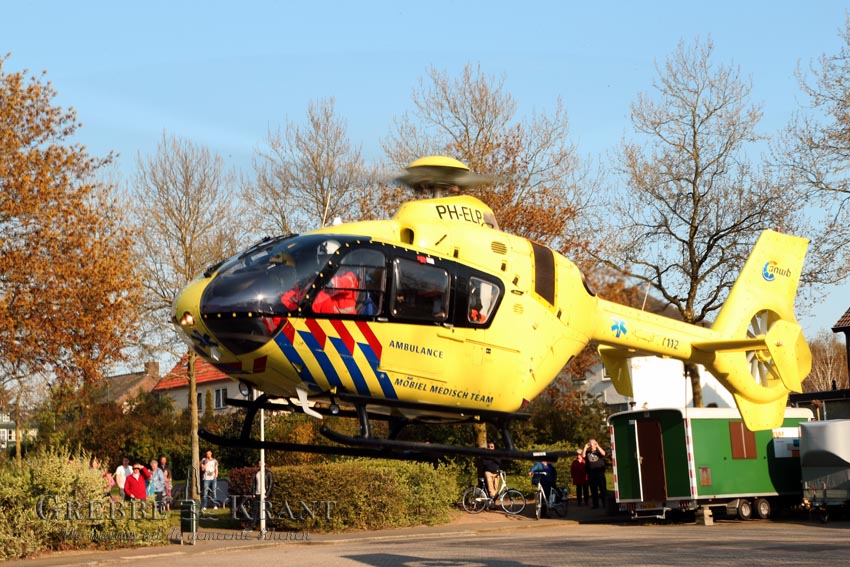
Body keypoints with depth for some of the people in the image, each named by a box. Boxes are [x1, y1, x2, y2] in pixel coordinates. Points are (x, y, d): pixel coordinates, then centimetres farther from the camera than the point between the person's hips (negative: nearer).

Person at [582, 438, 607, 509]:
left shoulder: (598, 451, 10)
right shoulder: (587, 452, 16)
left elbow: (603, 453, -11)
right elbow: (583, 456, -1)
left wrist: (597, 446, -9)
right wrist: (585, 447, -2)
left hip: (600, 472, -3)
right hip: (591, 473, 3)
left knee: (603, 488, -6)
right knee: (593, 490, 5)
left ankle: (605, 503, -4)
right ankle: (595, 504, 10)